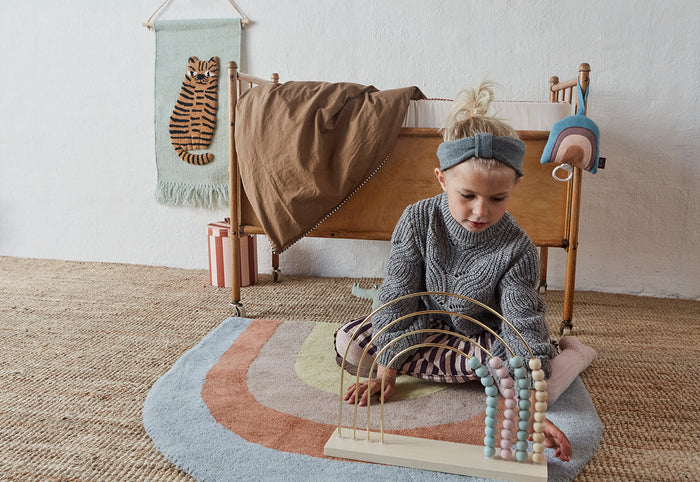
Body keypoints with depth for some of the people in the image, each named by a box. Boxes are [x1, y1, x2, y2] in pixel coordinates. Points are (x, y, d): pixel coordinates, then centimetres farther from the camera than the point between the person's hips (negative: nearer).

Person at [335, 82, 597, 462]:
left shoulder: (517, 250, -24)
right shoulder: (418, 221, -20)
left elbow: (524, 329, -26)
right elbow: (398, 297, -15)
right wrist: (386, 369, -16)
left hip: (482, 335, -5)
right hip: (425, 325, 5)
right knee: (349, 343, -22)